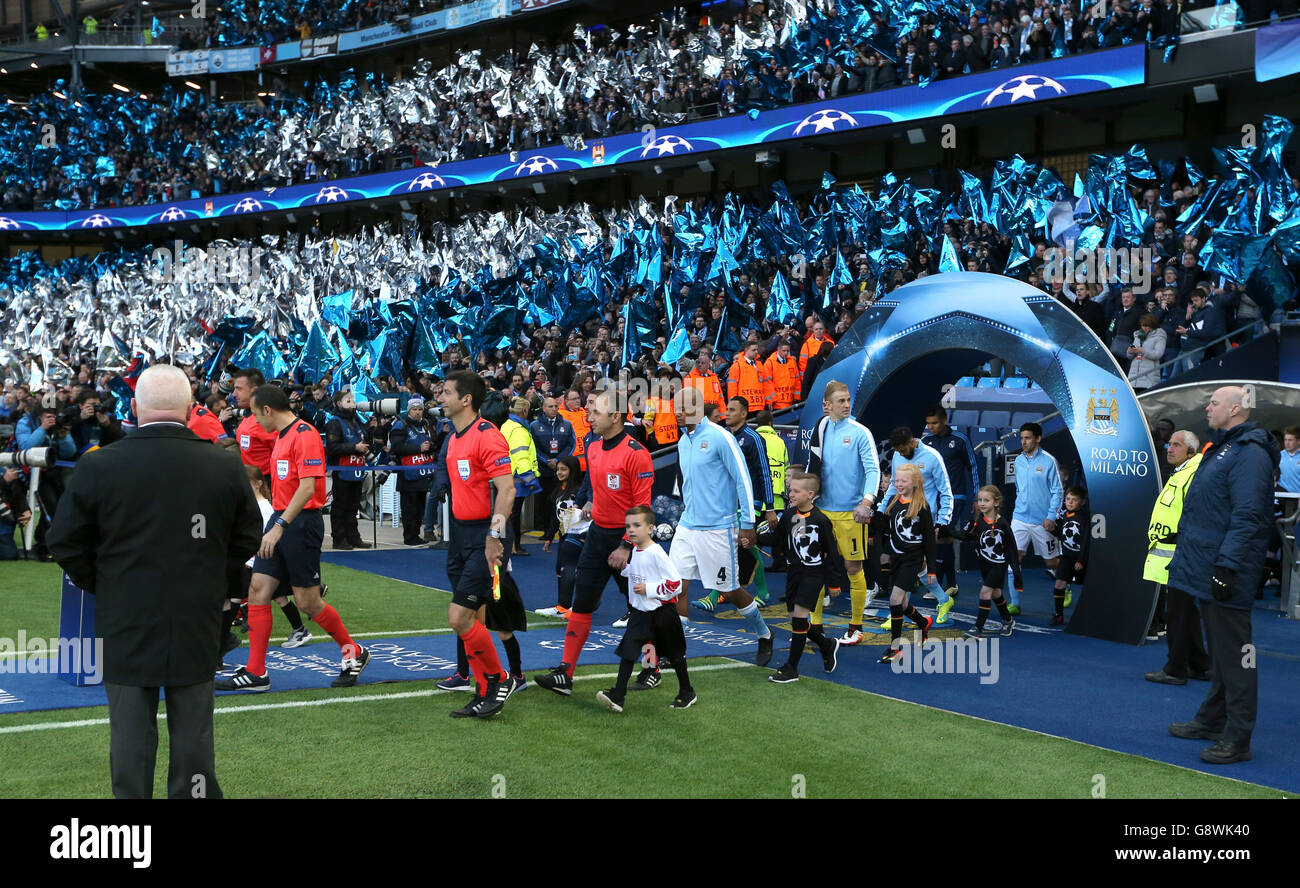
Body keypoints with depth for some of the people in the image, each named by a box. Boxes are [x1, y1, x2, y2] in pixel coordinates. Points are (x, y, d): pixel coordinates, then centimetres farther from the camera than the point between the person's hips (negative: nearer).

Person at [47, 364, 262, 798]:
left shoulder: (98, 466, -10)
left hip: (124, 627, -1)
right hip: (197, 628, 1)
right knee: (193, 731, 11)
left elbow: (64, 542, -3)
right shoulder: (226, 467, -6)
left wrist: (102, 586, 11)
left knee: (130, 733, 7)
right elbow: (246, 540, 5)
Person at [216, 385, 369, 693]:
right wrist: (276, 523, 16)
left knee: (308, 602, -2)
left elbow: (307, 487, -23)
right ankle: (256, 673, 4)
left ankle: (354, 652, 19)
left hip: (301, 523, -9)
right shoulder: (280, 436, 15)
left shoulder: (305, 435, -14)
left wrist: (280, 526, -26)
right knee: (258, 590, 1)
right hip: (279, 520, 9)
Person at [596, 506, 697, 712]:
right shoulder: (634, 551, 4)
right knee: (628, 649, -8)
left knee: (674, 654, 10)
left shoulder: (657, 553, -20)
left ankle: (687, 693, 28)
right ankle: (618, 695, -12)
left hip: (662, 612, -6)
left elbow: (675, 584, -21)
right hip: (640, 611, 6)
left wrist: (648, 589, -22)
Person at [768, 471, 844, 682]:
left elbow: (832, 553, -6)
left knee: (799, 613, -14)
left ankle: (791, 668, -9)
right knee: (795, 618, 7)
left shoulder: (820, 520, -13)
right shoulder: (789, 515, 2)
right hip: (794, 571, 6)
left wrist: (834, 582, -2)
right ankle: (827, 645, 32)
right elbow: (779, 541, 14)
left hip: (814, 572, -6)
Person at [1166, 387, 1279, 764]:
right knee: (1217, 648, 19)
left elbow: (1246, 516, -23)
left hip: (1226, 573, -10)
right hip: (1206, 570, 10)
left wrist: (1227, 566, -25)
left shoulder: (1250, 453, -16)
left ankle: (1237, 739, -3)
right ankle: (1213, 719, 30)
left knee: (1233, 652, -6)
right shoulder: (1223, 448, 17)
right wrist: (1185, 557, 24)